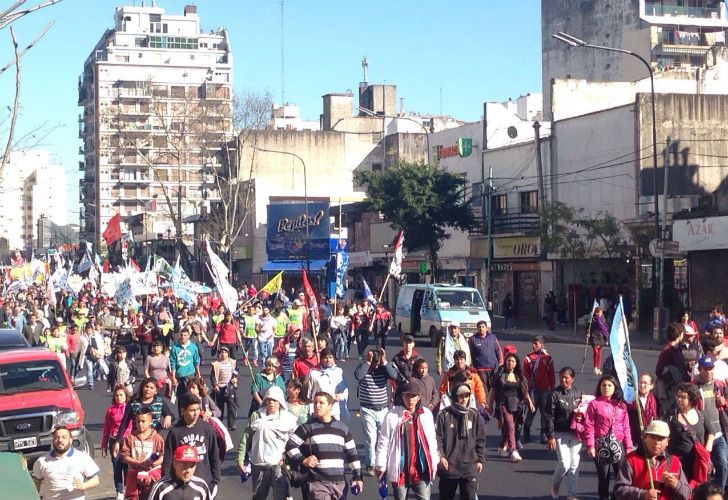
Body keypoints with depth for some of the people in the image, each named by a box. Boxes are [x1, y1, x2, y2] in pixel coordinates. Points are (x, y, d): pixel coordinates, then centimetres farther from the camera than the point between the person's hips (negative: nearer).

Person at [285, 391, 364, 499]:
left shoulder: (342, 428, 10)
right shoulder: (307, 428, 1)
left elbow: (352, 453, 15)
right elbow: (290, 446, 1)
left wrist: (357, 477, 13)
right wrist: (303, 460, -12)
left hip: (339, 482, 4)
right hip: (317, 483, -4)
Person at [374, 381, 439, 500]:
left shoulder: (426, 414, 4)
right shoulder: (392, 416, -6)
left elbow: (432, 440, 12)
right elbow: (383, 441, -2)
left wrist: (435, 462, 14)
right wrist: (380, 465, -1)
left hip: (421, 470, 1)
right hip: (400, 470, -1)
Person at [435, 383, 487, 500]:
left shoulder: (475, 416, 2)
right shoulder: (444, 415, -5)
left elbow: (480, 440, 9)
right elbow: (437, 438, -4)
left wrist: (480, 460, 8)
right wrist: (440, 456, -14)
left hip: (469, 466, 1)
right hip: (448, 465, -1)